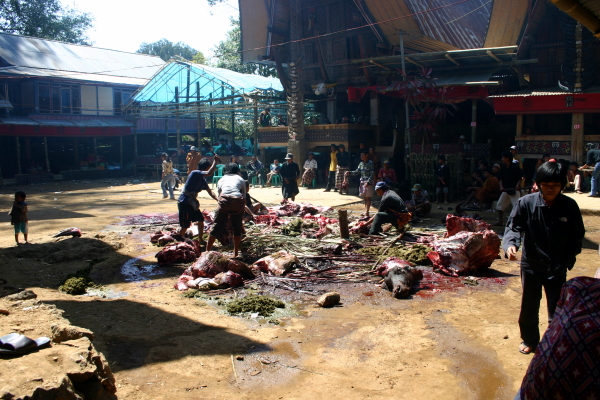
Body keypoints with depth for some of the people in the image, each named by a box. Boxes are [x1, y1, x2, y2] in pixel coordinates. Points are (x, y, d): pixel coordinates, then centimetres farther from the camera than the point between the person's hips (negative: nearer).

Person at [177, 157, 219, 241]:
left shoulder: (203, 180, 8)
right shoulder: (195, 173, -17)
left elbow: (210, 192, 13)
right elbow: (209, 173, -33)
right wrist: (215, 161, -22)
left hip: (192, 202, 9)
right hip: (184, 202, -9)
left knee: (201, 219, 15)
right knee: (185, 225, -7)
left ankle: (200, 239, 29)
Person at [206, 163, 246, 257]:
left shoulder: (221, 180, 27)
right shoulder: (241, 180, 25)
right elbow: (244, 199, 18)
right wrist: (241, 212, 27)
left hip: (224, 200, 0)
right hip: (238, 202, 0)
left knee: (217, 227, 8)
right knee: (237, 229, 16)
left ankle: (207, 251, 12)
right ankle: (235, 254, 21)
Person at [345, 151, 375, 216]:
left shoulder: (370, 163, -10)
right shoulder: (361, 163, 10)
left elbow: (372, 174, -14)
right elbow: (357, 172, 13)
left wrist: (368, 182, -23)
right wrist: (349, 172, -2)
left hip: (368, 183, -7)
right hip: (362, 182, 7)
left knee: (368, 197, -4)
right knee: (365, 198, 11)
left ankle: (367, 212, -5)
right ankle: (366, 212, 17)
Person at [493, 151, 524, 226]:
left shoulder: (515, 167, -12)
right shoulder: (503, 167, 6)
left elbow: (521, 177, -8)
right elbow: (500, 178, 12)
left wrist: (518, 184, -23)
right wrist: (501, 186, -1)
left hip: (514, 190, -7)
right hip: (506, 189, 7)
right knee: (499, 206, 10)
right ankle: (500, 222, 22)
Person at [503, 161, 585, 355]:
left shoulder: (570, 206, -7)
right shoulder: (526, 203, -12)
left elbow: (577, 236, 4)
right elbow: (513, 226, -11)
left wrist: (568, 259, -1)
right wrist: (510, 244, -31)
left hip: (558, 268, 1)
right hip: (531, 265, 0)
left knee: (558, 310, 11)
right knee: (529, 307, 14)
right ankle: (529, 340, 36)